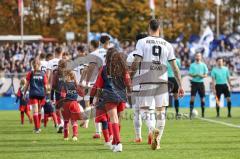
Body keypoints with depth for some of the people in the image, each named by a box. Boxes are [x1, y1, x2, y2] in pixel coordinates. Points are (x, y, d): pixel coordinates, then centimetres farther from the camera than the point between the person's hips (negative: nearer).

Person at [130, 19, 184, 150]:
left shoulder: (142, 42, 1)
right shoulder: (167, 45, 9)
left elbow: (136, 63, -7)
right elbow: (175, 68, 8)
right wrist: (180, 86, 13)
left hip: (146, 81, -2)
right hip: (162, 81, 2)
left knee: (145, 110, 1)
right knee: (161, 112, 10)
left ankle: (153, 129, -29)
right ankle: (157, 141, 5)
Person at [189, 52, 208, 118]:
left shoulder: (203, 65, 7)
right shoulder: (192, 65, 5)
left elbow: (206, 75, 5)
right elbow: (190, 74, 0)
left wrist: (202, 76, -15)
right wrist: (195, 75, -18)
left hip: (201, 83, 1)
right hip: (194, 82, -1)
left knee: (202, 98, 3)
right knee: (192, 97, -11)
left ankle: (203, 114, 10)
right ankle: (191, 112, -11)